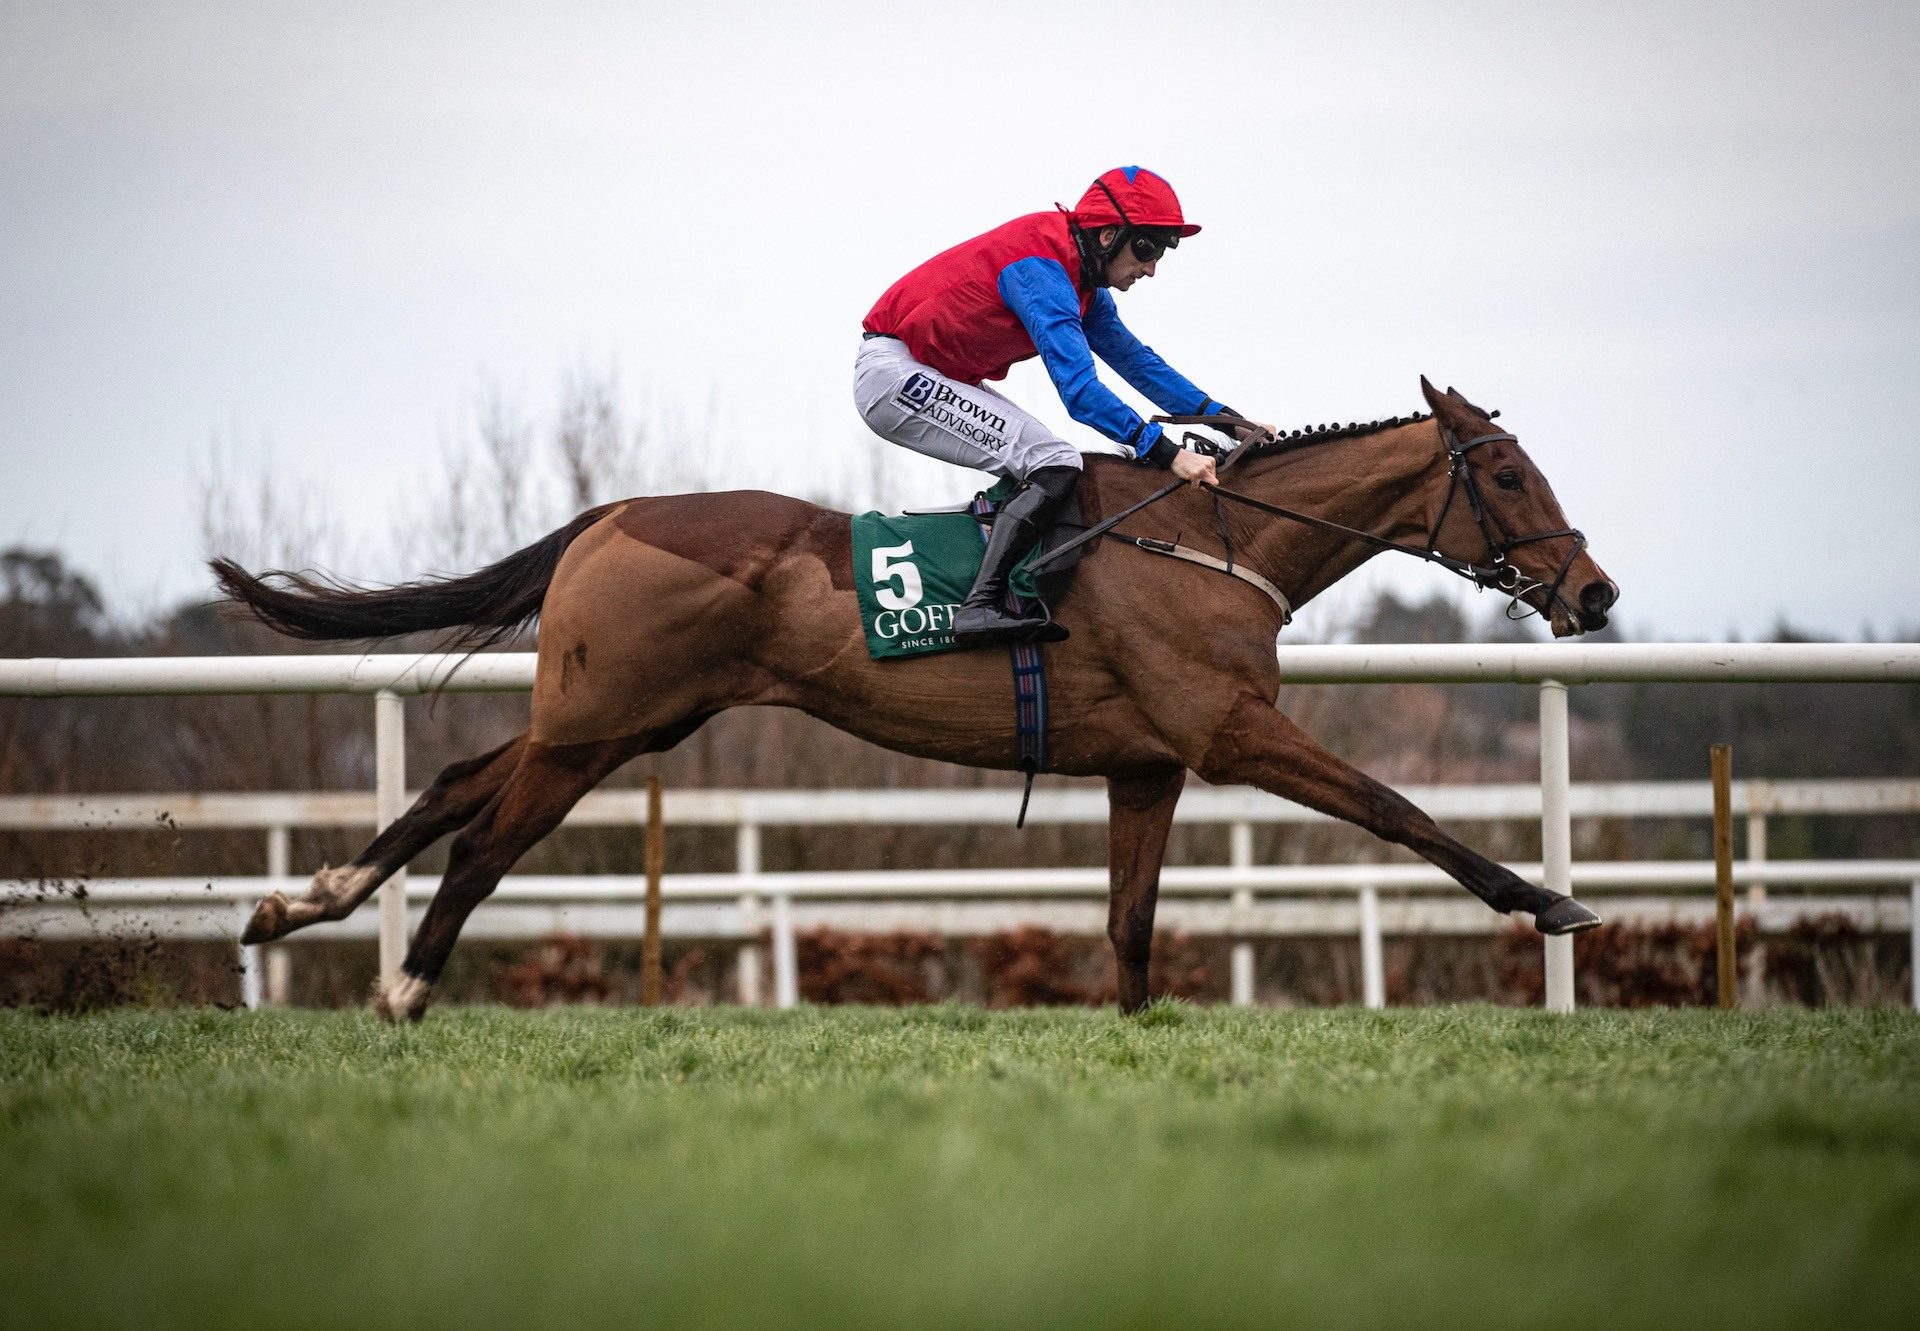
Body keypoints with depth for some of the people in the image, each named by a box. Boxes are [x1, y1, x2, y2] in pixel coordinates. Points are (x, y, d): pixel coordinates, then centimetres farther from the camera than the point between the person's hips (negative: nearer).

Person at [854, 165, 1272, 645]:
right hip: (893, 373, -11)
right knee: (1053, 465, -19)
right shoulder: (1042, 271, -23)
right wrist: (1165, 454, -35)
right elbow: (1079, 389, -31)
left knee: (1041, 463, 13)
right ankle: (981, 605, -29)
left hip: (929, 378, 11)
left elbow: (1134, 358, 18)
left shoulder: (1082, 280, 10)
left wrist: (1222, 416, 10)